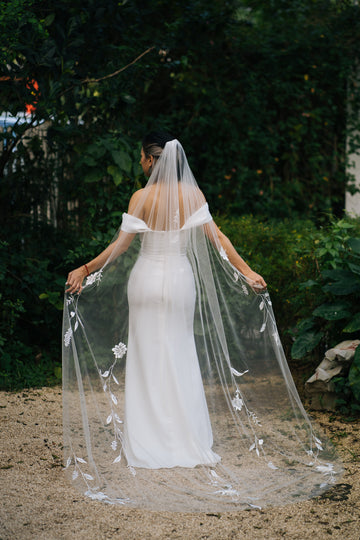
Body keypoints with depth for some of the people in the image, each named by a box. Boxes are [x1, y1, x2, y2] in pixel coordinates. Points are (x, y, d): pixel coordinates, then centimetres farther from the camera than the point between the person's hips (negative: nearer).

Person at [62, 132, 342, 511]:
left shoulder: (142, 198, -13)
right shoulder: (192, 193, -5)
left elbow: (120, 246, -13)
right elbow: (215, 236, -8)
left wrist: (84, 271, -5)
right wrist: (246, 271, -5)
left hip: (147, 279, -3)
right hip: (181, 280, 3)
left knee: (148, 359, 6)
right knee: (181, 358, 13)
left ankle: (150, 444, 9)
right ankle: (187, 440, 16)